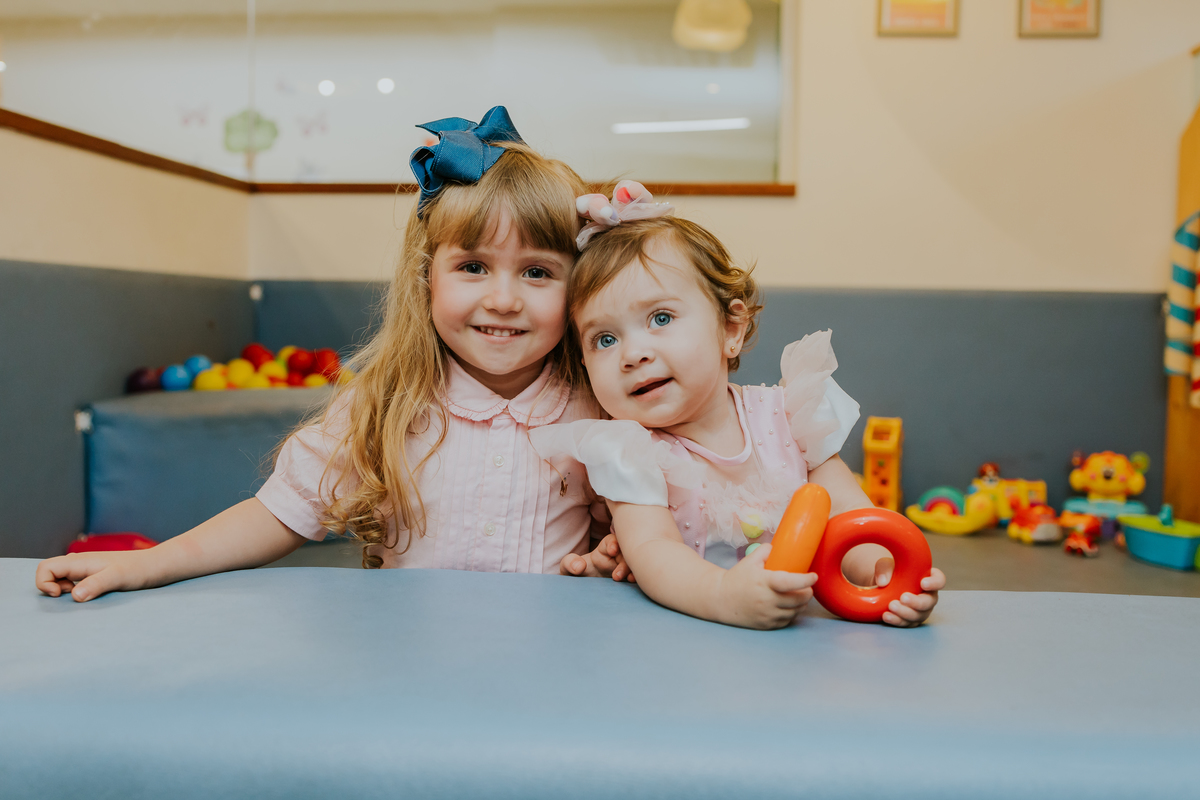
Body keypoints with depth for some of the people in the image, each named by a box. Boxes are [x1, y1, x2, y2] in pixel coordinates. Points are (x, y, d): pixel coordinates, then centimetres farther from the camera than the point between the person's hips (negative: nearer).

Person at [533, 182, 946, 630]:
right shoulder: (627, 451, -11)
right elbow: (651, 550, -25)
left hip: (806, 624, 1)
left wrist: (887, 569, -23)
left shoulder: (783, 413, -2)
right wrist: (725, 594, -45)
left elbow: (849, 513, -2)